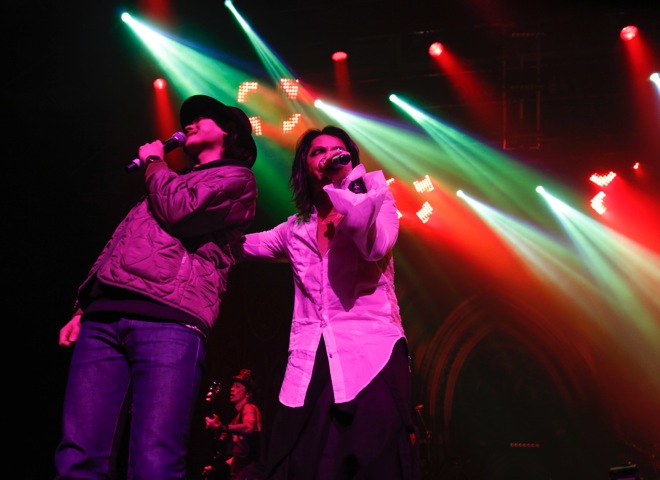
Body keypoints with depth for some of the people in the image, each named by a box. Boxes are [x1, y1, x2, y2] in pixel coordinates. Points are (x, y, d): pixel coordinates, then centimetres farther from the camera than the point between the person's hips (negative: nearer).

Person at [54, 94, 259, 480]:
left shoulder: (237, 178, 14)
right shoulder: (169, 181, 36)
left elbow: (180, 211, -5)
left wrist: (155, 164, 13)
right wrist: (83, 307, 19)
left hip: (169, 321, -6)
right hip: (104, 318, 6)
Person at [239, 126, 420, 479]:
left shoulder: (375, 204, 9)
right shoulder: (295, 229, 18)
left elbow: (375, 247, -14)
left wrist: (350, 178, -9)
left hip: (372, 356, -3)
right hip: (309, 367, 4)